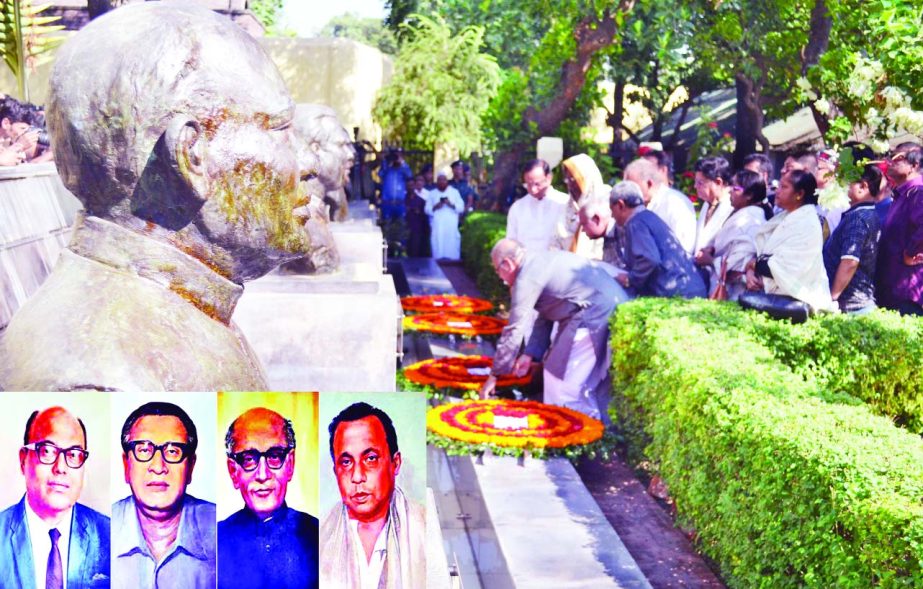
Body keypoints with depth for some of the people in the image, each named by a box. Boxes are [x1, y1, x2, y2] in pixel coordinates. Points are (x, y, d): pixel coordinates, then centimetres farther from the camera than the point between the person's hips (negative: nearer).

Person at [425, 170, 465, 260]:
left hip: (452, 227, 0)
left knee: (452, 251, -8)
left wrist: (451, 205, -12)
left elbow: (461, 208, 5)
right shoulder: (432, 193, 15)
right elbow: (427, 210, 8)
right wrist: (435, 207, -10)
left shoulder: (454, 192, 13)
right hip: (437, 227, 0)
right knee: (438, 248, -8)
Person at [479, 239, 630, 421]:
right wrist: (530, 354, 17)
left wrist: (494, 376, 2)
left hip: (595, 315, -10)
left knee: (559, 378, -1)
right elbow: (543, 318, 23)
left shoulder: (527, 277, -8)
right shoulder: (541, 261, 20)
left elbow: (514, 331, -5)